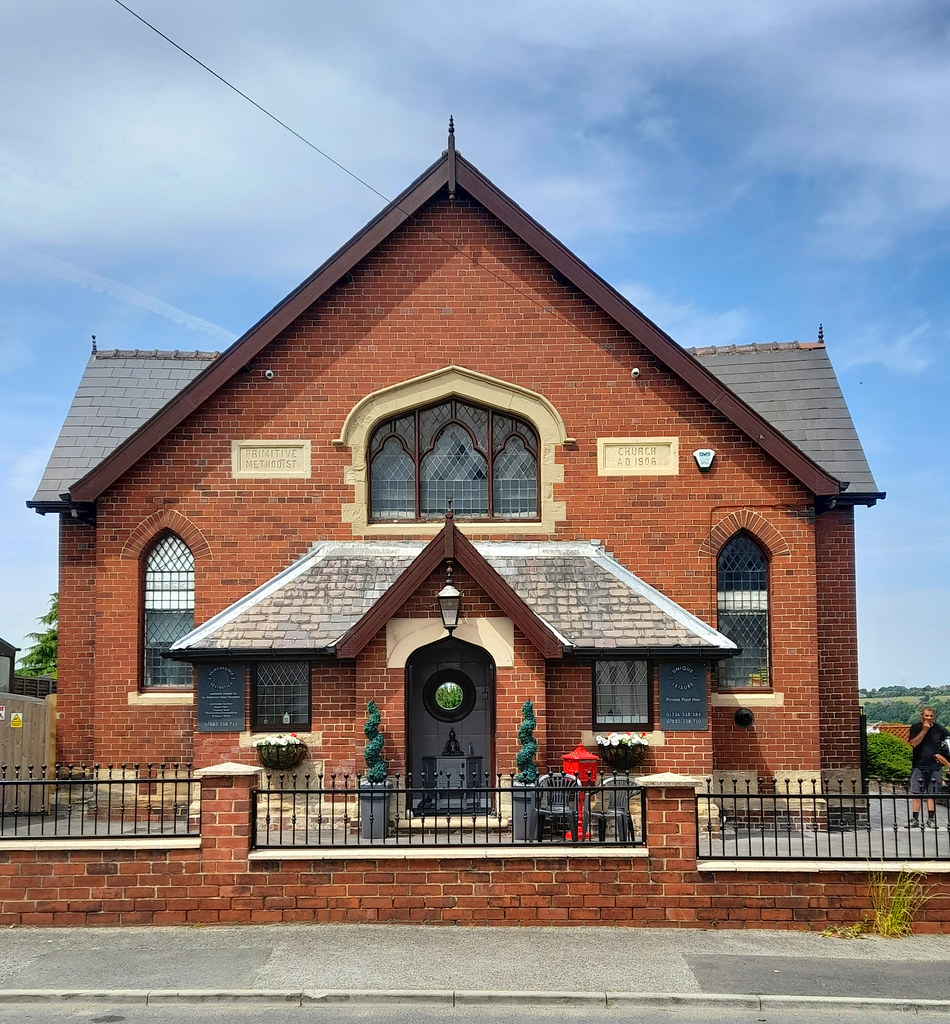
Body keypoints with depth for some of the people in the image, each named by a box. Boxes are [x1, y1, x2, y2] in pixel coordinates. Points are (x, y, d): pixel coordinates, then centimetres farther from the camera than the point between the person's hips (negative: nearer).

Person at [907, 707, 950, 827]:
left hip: (934, 767, 1)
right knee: (916, 794, -4)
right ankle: (915, 819, -1)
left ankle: (932, 819, 9)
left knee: (932, 794, 2)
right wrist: (924, 730, -15)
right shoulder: (916, 727, 2)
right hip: (919, 766, -1)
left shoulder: (939, 729, 4)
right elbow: (913, 743, -10)